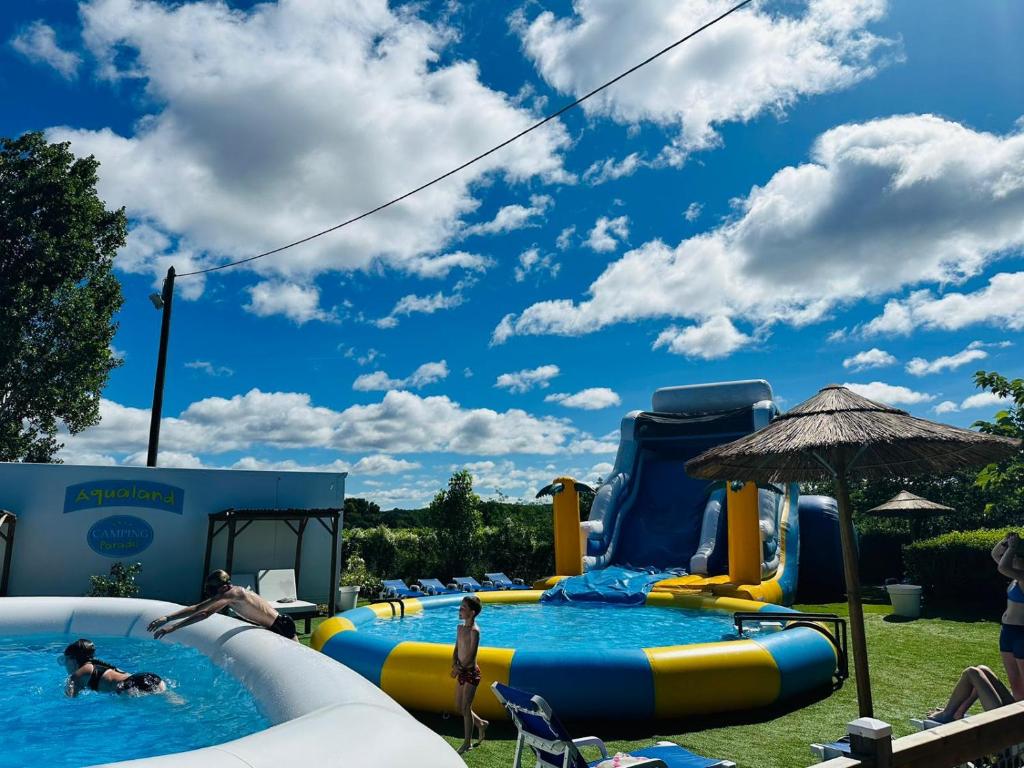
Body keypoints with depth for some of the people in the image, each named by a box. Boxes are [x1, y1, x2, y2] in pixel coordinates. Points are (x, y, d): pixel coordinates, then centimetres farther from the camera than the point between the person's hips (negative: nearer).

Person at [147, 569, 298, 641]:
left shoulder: (232, 593, -21)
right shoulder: (227, 594, 7)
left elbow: (205, 613, -29)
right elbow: (197, 608, 9)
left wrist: (174, 627, -28)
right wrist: (167, 618, 3)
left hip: (283, 626, -10)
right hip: (272, 629, 10)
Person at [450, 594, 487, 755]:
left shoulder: (474, 630, -20)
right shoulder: (460, 627, 5)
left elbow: (470, 656, -21)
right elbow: (456, 649, 10)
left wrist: (459, 668, -10)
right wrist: (454, 665, -6)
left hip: (471, 673, -8)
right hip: (462, 673, 8)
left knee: (465, 708, 1)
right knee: (459, 707, 16)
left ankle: (468, 743, 17)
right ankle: (481, 723, 37)